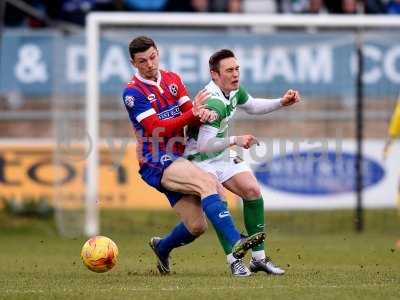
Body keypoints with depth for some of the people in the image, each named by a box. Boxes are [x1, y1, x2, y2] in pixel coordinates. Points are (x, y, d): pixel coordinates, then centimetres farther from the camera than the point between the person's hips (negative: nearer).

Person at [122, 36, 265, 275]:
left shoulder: (173, 80, 13)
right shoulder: (133, 92, -8)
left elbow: (190, 113, 5)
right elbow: (158, 129, -16)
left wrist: (202, 113, -19)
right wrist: (193, 113, -23)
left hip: (177, 160, 7)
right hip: (156, 163, -7)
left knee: (197, 226, 0)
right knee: (207, 183, -30)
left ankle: (162, 247, 31)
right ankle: (236, 243, -43)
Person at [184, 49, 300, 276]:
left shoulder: (234, 90, -1)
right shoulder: (213, 103, -31)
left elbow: (252, 106, 21)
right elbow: (204, 145, -33)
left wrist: (281, 103, 9)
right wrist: (235, 141, -27)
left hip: (223, 156, 9)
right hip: (200, 159, -9)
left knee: (253, 191, -3)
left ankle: (259, 258, 3)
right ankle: (234, 260, -19)